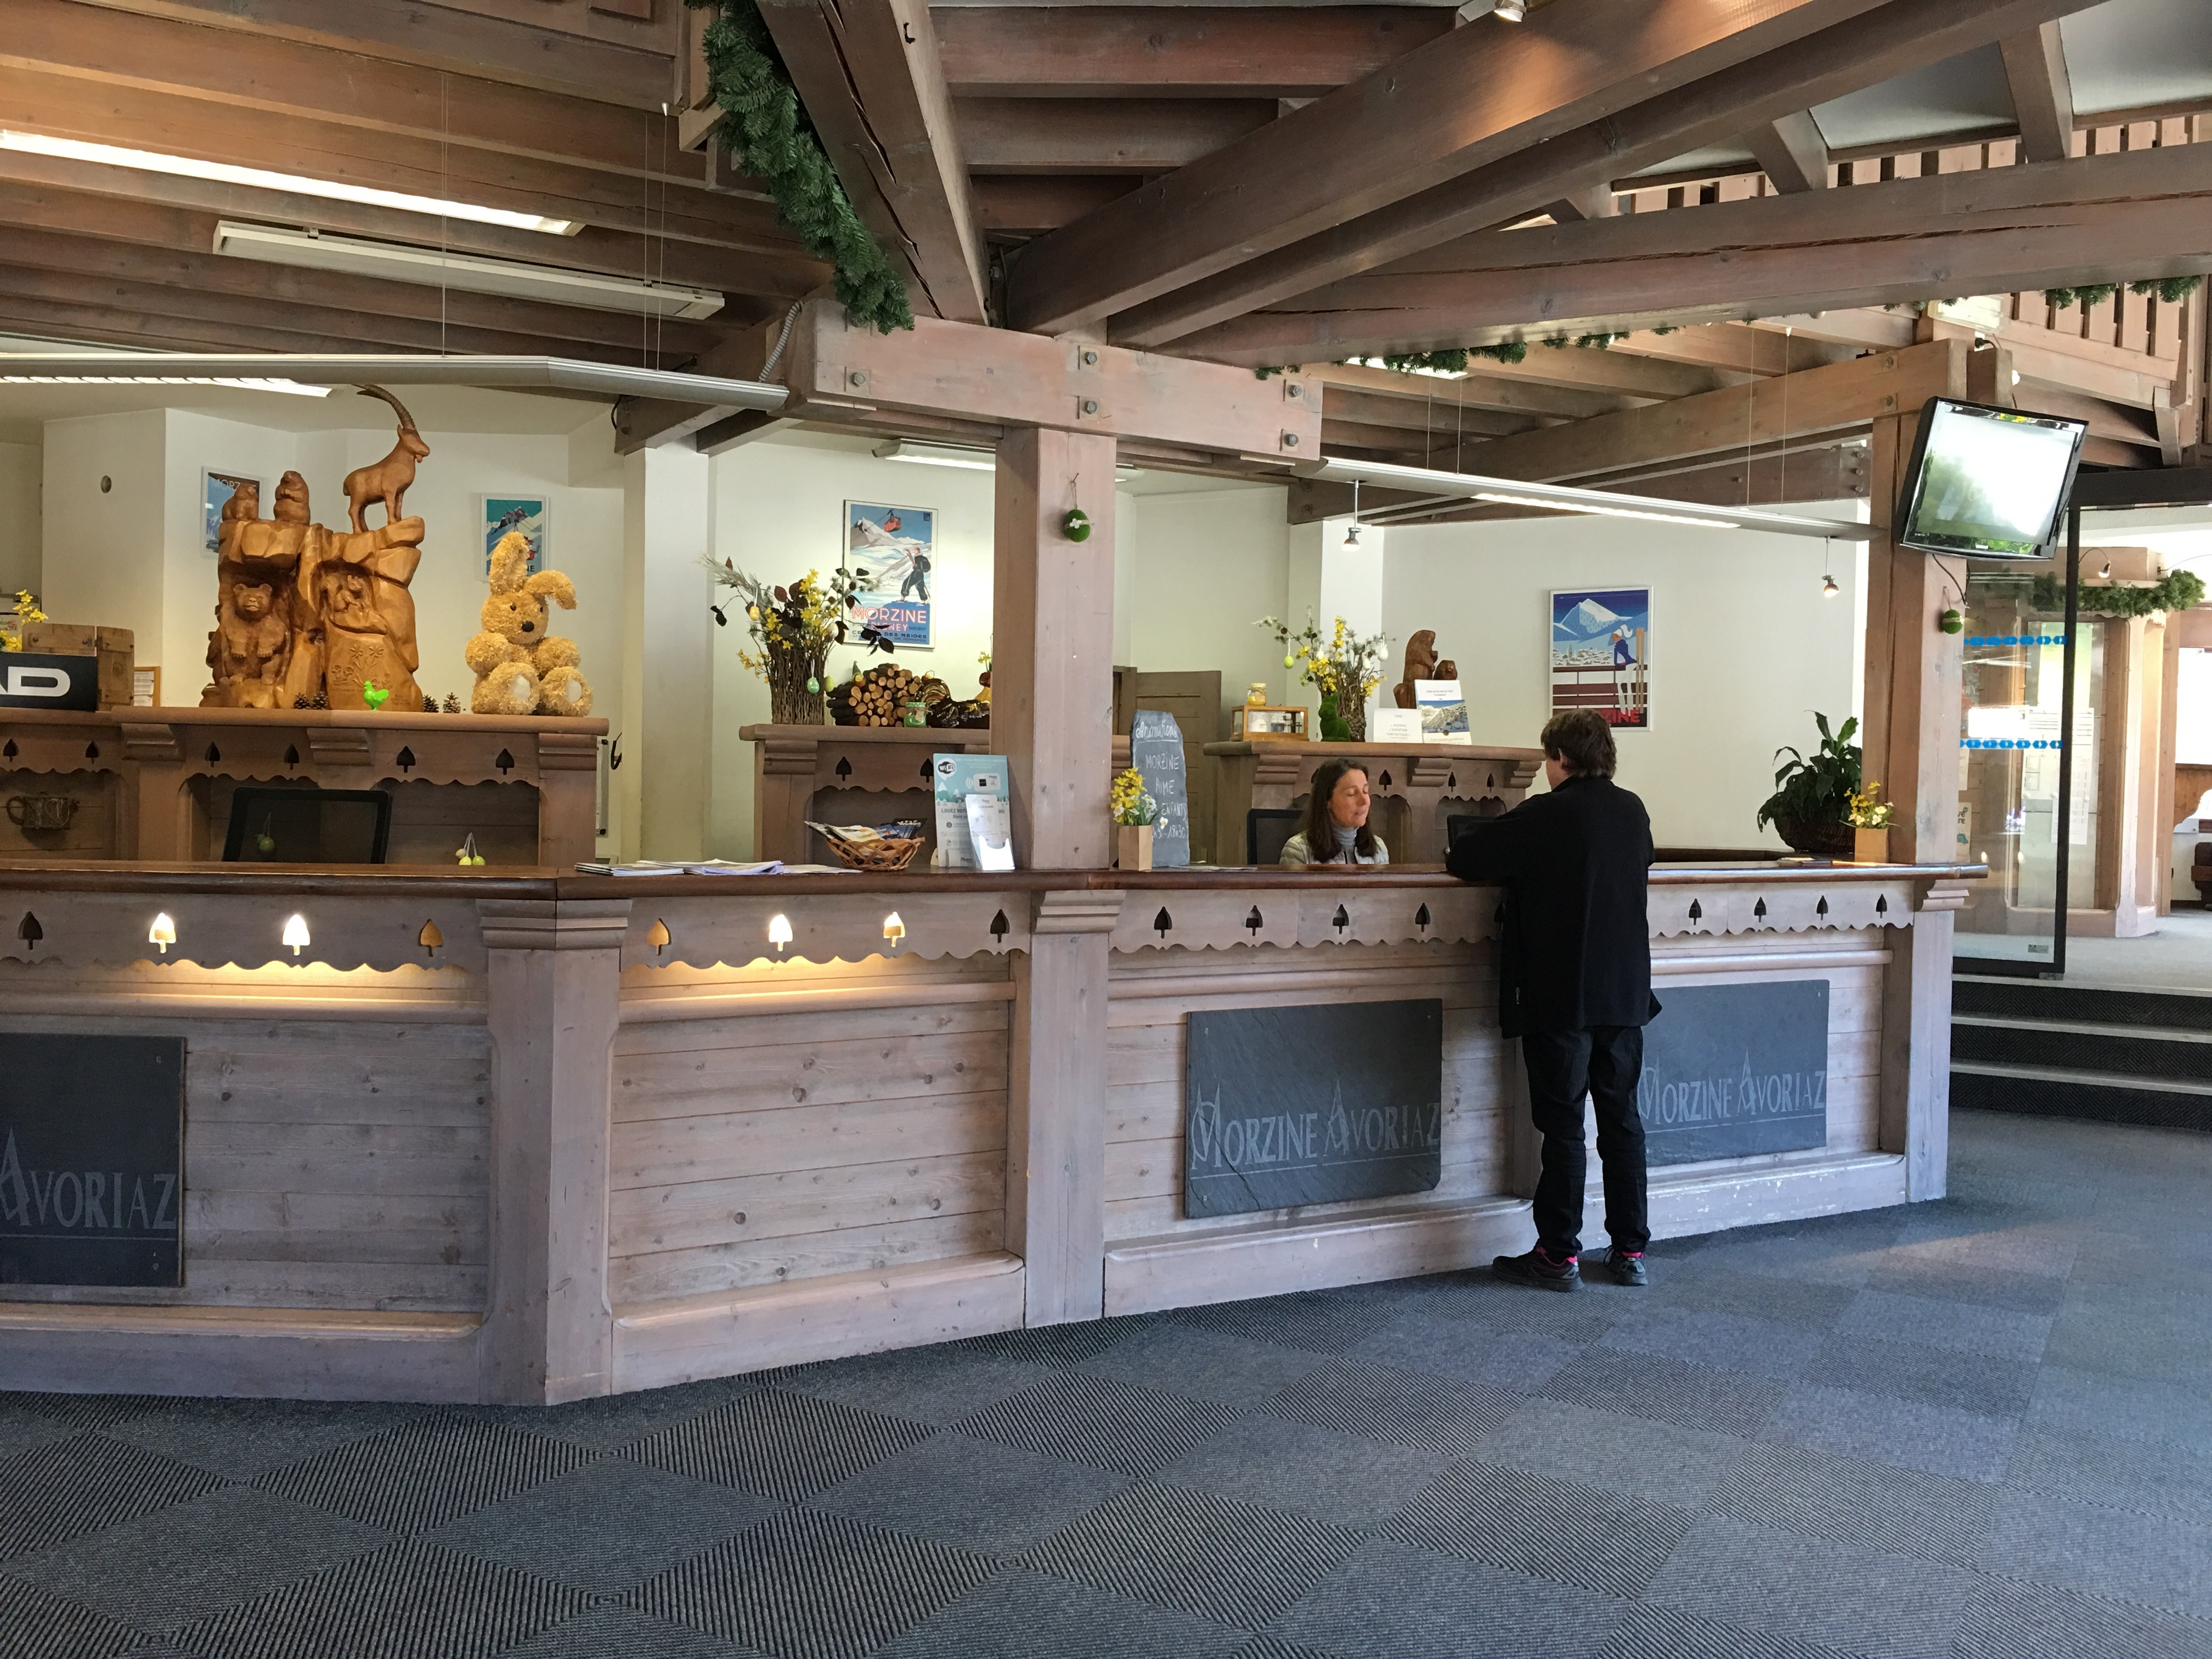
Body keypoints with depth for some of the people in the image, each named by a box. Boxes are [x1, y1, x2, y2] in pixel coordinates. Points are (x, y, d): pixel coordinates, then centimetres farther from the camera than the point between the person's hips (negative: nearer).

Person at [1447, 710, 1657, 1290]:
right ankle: (1631, 1251, 17)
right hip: (1626, 994, 6)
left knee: (1562, 1127, 1)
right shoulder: (1634, 812, 5)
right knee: (1622, 1121, 12)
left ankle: (1559, 1255, 7)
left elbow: (1463, 860, -11)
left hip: (1560, 998, -5)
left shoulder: (1546, 815, -14)